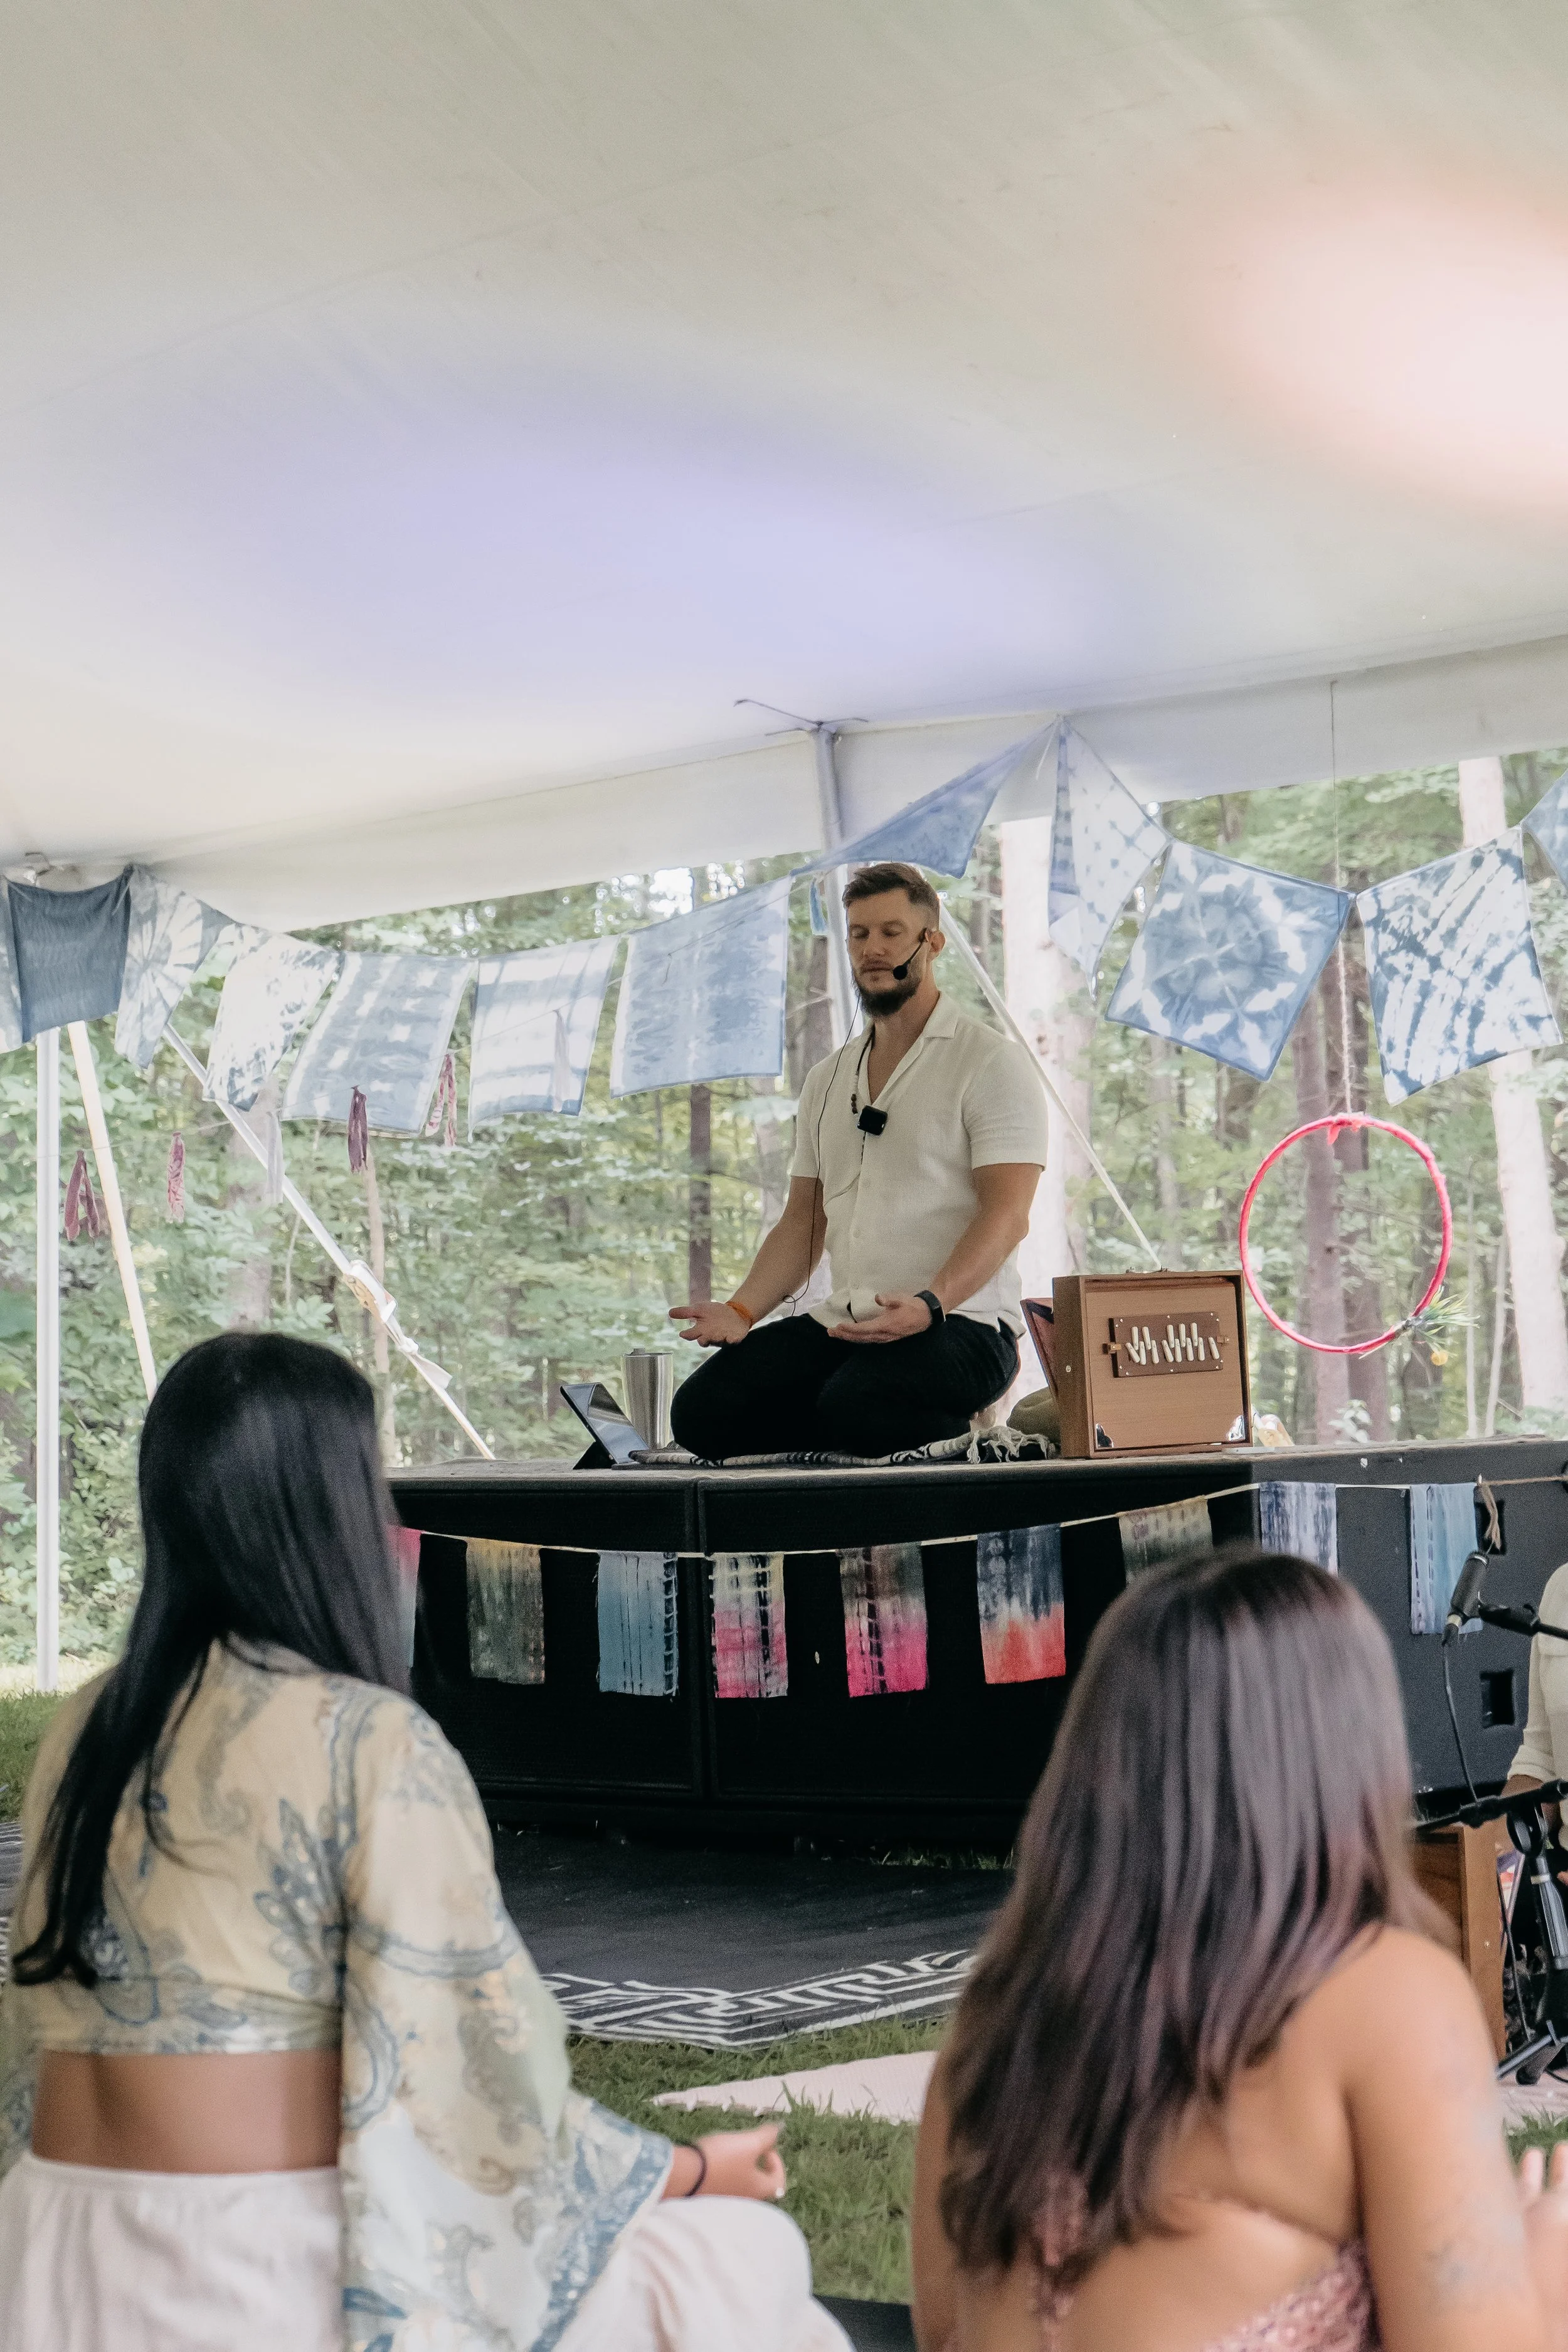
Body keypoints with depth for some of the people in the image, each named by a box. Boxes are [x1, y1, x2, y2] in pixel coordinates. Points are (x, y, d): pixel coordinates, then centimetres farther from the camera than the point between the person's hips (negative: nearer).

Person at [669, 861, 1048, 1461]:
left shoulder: (990, 1062, 0)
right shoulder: (827, 1079, 20)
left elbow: (1006, 1213, -11)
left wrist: (928, 1305, -28)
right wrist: (742, 1311, 0)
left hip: (960, 1324, -6)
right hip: (839, 1324, 6)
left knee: (855, 1405, -36)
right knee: (703, 1407, -18)